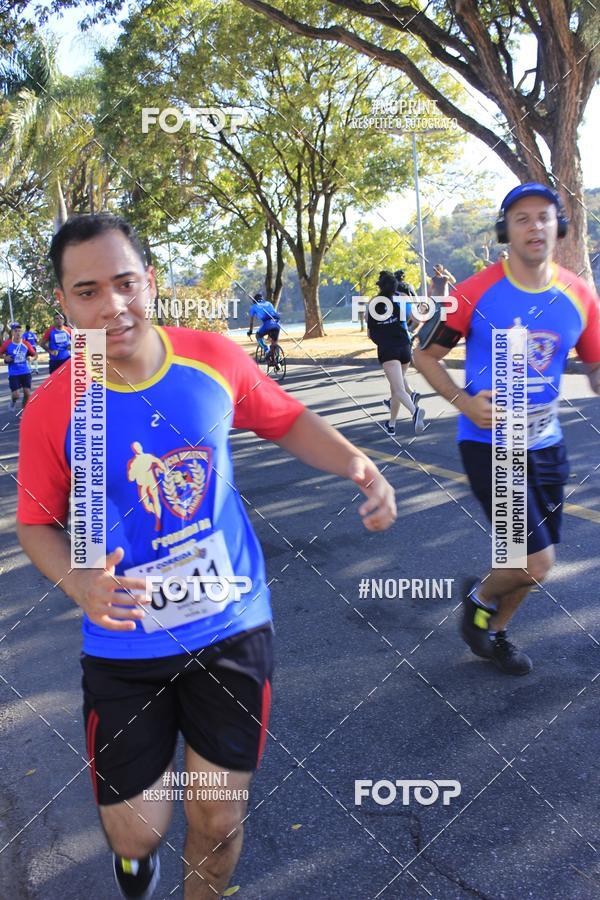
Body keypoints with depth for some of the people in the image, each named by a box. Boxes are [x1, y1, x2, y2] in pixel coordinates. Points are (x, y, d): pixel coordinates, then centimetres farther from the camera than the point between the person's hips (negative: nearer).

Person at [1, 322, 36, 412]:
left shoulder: (26, 344, -1)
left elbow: (34, 355, 9)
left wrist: (31, 358, -12)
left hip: (26, 372, 1)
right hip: (13, 373, -1)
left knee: (27, 393, -5)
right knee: (16, 395, -7)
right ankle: (13, 400, 32)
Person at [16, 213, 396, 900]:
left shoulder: (215, 359, -9)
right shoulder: (53, 409, -13)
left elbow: (286, 420, 7)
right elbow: (38, 523, -1)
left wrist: (357, 465, -11)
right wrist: (78, 583, -22)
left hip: (232, 628, 2)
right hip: (124, 646, -1)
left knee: (219, 823, 13)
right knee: (138, 833, 9)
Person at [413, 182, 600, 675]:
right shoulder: (477, 292, -12)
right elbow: (426, 355, -4)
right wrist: (463, 401, -19)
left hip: (546, 445, 5)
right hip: (489, 444, -5)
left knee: (533, 563, 15)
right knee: (537, 563, -10)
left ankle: (494, 631, 42)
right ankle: (479, 597, 23)